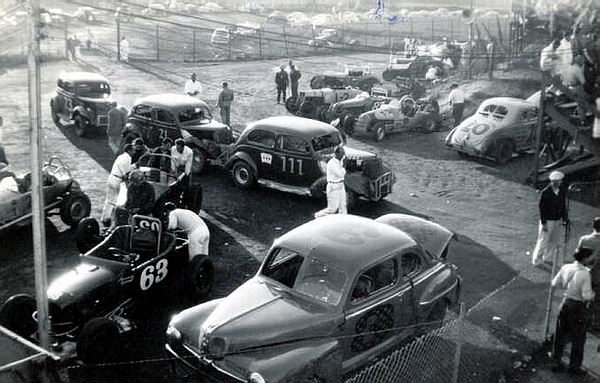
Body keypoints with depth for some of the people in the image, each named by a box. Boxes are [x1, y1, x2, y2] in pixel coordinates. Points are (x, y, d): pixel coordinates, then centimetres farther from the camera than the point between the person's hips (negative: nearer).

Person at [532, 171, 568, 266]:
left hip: (557, 220, 5)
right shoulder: (546, 192, -19)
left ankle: (548, 257, 34)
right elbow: (541, 207, -14)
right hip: (547, 221, -5)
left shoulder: (562, 191, -4)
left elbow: (563, 205, 7)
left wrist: (564, 219, 6)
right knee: (543, 240, 4)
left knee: (555, 240, 16)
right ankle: (536, 260, 21)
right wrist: (543, 223, -14)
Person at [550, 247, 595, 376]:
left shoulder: (566, 268, -6)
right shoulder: (585, 274, -22)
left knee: (560, 335, 18)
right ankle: (574, 367, 25)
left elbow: (554, 283, 3)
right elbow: (586, 296, -22)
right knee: (578, 338, 14)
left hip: (565, 303, 5)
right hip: (577, 307, -5)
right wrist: (593, 294, -1)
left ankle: (557, 363, 30)